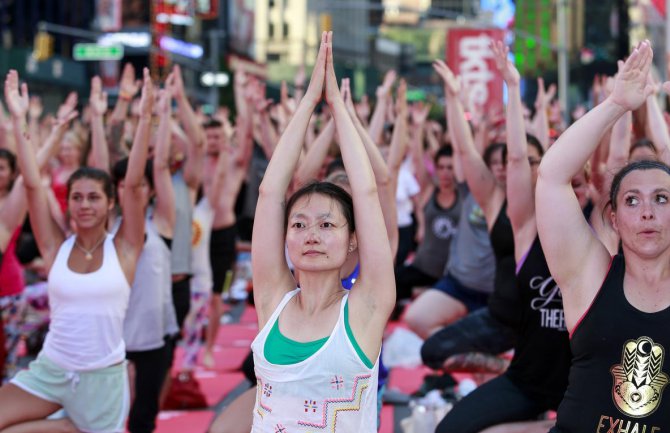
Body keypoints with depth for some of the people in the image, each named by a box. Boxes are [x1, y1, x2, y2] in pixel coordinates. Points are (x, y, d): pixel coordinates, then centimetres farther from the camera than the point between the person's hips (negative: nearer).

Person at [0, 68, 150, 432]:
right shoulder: (56, 247, -1)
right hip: (49, 371, 2)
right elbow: (32, 184, -6)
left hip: (102, 377, -2)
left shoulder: (123, 248, -5)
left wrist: (145, 118, -21)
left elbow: (134, 183, -14)